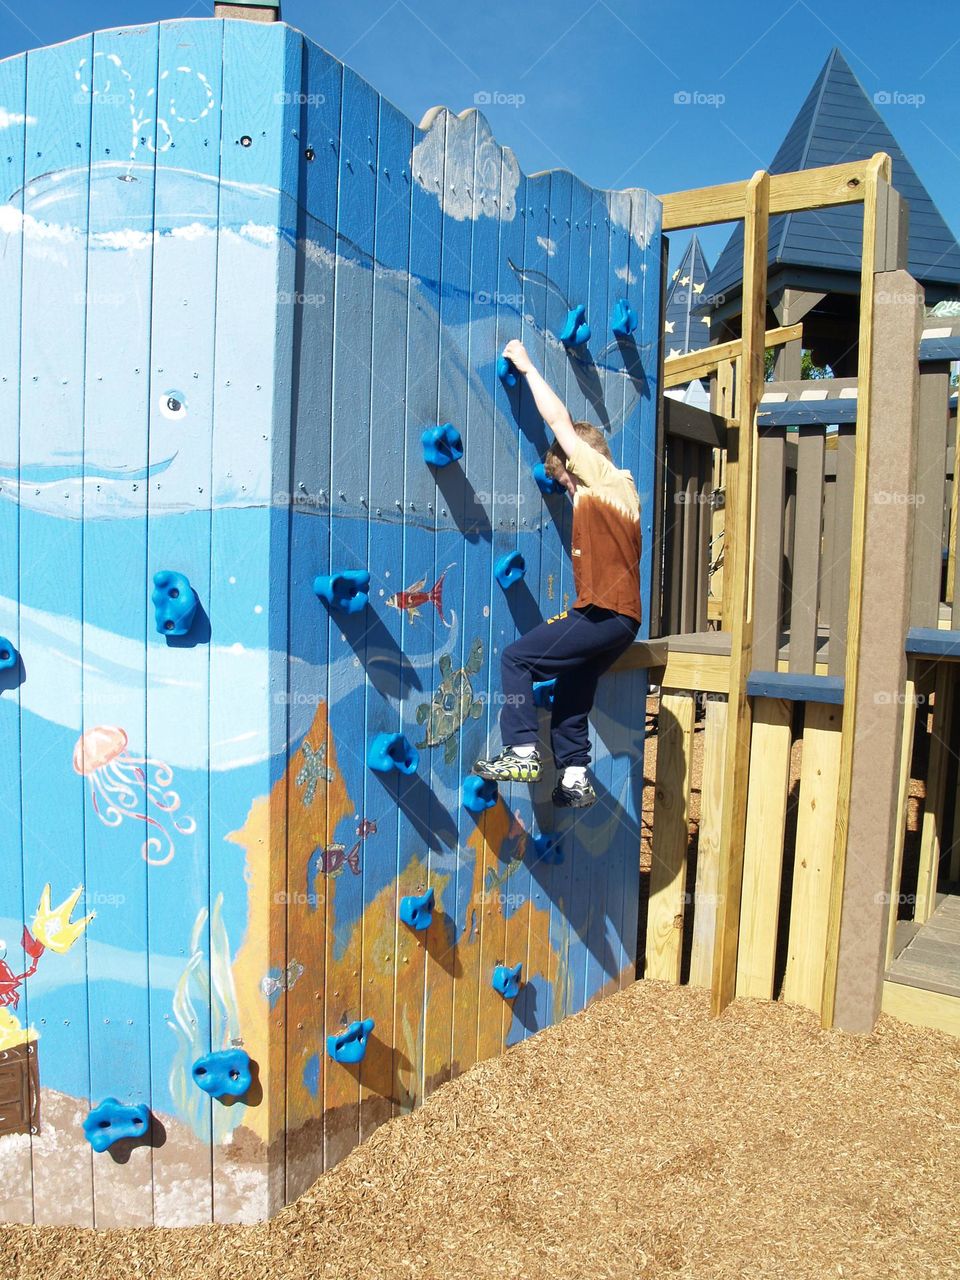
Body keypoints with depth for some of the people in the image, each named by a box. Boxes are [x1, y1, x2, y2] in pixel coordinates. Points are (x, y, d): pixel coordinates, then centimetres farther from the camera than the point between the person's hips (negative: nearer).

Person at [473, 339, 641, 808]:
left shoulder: (603, 478, -3)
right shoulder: (619, 490, 24)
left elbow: (560, 421, -3)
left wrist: (527, 367, 7)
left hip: (603, 612, -10)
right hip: (623, 616, 10)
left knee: (516, 658, -7)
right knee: (572, 694, 16)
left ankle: (522, 753, -10)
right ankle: (574, 778, 20)